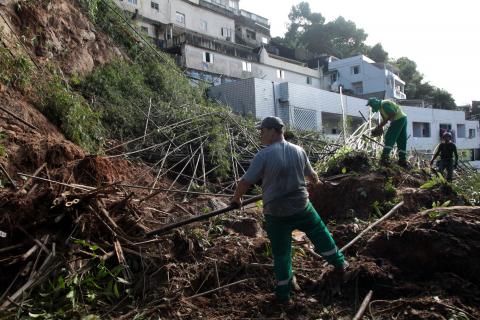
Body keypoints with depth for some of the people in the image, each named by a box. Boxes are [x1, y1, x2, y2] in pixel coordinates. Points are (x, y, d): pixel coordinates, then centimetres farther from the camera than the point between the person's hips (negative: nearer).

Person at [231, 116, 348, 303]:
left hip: (276, 213, -3)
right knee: (321, 235, 26)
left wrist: (236, 198, 7)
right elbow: (311, 175, 15)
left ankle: (283, 294, 24)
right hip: (301, 206, 3)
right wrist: (317, 182, 39)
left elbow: (246, 181, -13)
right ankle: (339, 264, 43)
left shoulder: (263, 155, -16)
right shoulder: (298, 151, 0)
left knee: (281, 252, 11)